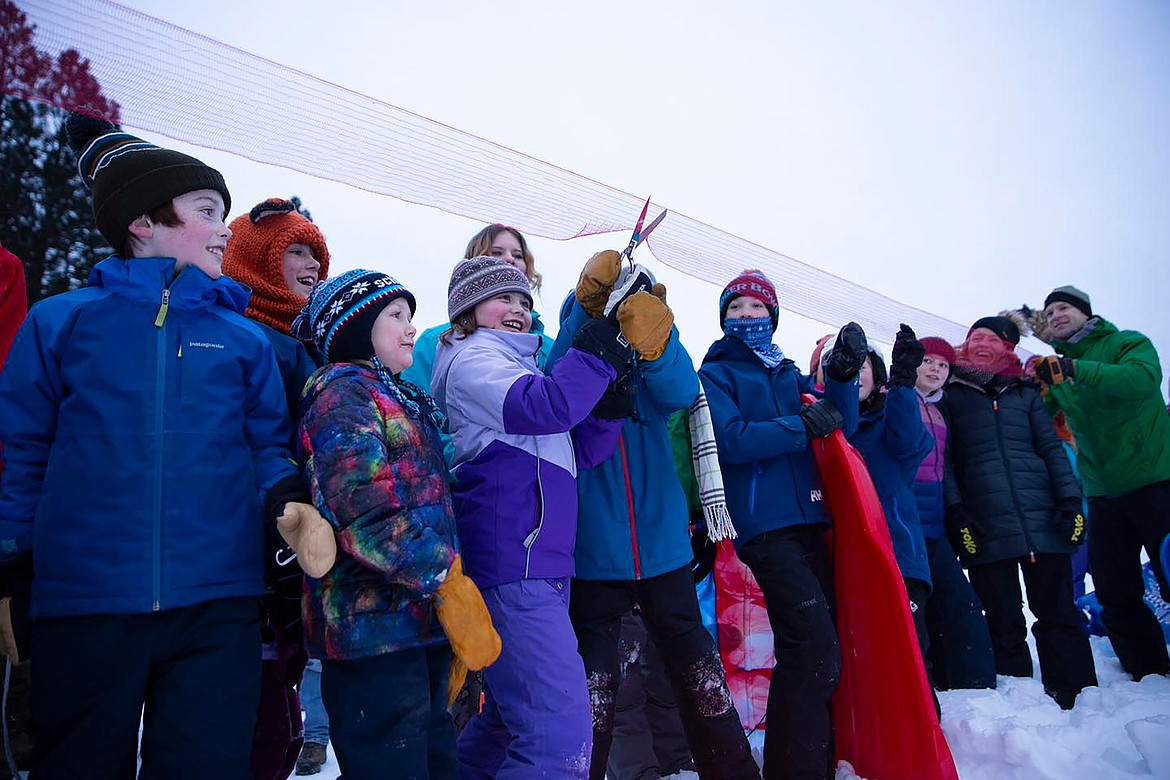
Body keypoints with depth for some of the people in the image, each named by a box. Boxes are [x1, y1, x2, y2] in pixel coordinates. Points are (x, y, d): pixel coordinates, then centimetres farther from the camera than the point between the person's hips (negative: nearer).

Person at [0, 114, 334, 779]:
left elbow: (267, 446, 9)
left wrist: (287, 497, -11)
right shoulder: (61, 321, 7)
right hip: (81, 605, 0)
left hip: (217, 607, 1)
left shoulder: (245, 339, 10)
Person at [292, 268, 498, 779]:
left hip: (421, 626, 10)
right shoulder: (343, 391, -9)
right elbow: (364, 506, -24)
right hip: (375, 627, -10)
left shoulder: (400, 399, 21)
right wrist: (446, 579, -23)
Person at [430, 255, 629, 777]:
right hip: (508, 566, -10)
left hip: (539, 566, 10)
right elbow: (543, 408, -22)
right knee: (561, 737, -15)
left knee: (510, 719, 23)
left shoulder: (519, 364, 25)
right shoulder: (472, 358, -2)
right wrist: (604, 343, -16)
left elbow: (580, 451, 16)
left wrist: (614, 392, 1)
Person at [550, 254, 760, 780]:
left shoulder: (653, 368, 1)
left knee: (696, 667, 14)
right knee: (594, 681, 9)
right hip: (592, 554, -2)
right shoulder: (571, 359, -4)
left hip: (663, 545, 3)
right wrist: (588, 307, -37)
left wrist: (654, 337, -40)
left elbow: (682, 392, -21)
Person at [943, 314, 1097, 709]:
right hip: (985, 526, -2)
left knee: (1058, 613, 6)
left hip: (1043, 518, 2)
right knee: (1004, 623, 2)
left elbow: (1052, 448, 13)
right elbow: (944, 459, 2)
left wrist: (1070, 500, 0)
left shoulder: (1025, 393, 17)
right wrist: (955, 512, -8)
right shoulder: (951, 395, 9)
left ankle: (1078, 696, 14)